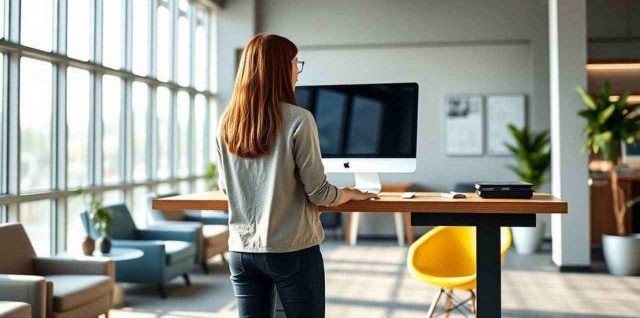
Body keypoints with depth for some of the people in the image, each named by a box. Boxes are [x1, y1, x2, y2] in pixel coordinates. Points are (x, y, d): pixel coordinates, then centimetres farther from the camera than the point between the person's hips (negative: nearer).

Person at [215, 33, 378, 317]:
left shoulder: (227, 124, 2)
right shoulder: (298, 119, -13)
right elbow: (318, 192, -11)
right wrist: (351, 194, 9)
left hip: (241, 251, 5)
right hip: (292, 251, -5)